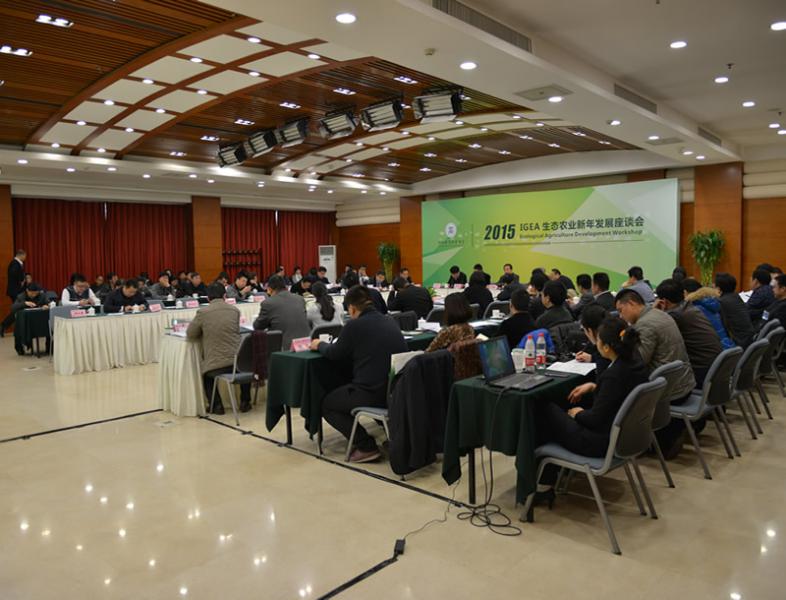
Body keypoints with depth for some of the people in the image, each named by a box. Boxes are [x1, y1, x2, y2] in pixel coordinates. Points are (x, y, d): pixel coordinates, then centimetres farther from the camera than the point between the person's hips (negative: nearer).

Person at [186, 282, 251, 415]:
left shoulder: (202, 312, -5)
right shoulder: (235, 310, 3)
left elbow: (190, 335, 6)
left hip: (216, 365, -2)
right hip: (238, 362, 2)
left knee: (205, 373, 33)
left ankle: (216, 405, 24)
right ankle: (245, 402, 35)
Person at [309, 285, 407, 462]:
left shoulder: (355, 325, -8)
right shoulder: (390, 321, 11)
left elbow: (334, 354, 4)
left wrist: (319, 345, 25)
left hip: (373, 393, -7)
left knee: (327, 404, 17)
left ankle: (366, 446, 2)